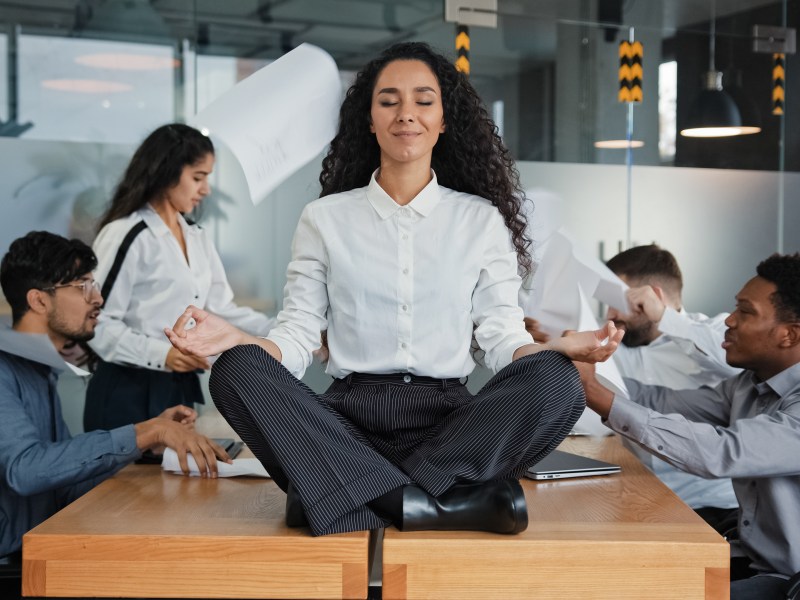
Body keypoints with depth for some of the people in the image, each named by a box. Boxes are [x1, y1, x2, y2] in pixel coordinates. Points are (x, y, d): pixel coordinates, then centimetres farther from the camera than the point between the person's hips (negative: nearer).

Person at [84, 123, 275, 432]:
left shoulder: (197, 239, 13)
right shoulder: (126, 236, -12)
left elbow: (221, 310, 9)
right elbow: (97, 323, -15)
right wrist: (161, 354, -24)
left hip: (179, 389, 7)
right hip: (128, 394, -7)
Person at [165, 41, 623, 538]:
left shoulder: (481, 220, 11)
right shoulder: (324, 219, 11)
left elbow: (503, 339, 5)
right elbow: (297, 340, 7)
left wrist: (563, 347, -15)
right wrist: (237, 339, -14)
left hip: (449, 419, 0)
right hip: (349, 420, 0)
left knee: (555, 381, -28)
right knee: (236, 371, -26)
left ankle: (340, 492, -29)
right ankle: (441, 504, -32)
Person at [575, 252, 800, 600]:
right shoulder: (750, 384, 5)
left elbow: (721, 453, -32)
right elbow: (662, 402, 4)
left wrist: (596, 395, -31)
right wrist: (584, 363, -8)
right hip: (755, 565, 7)